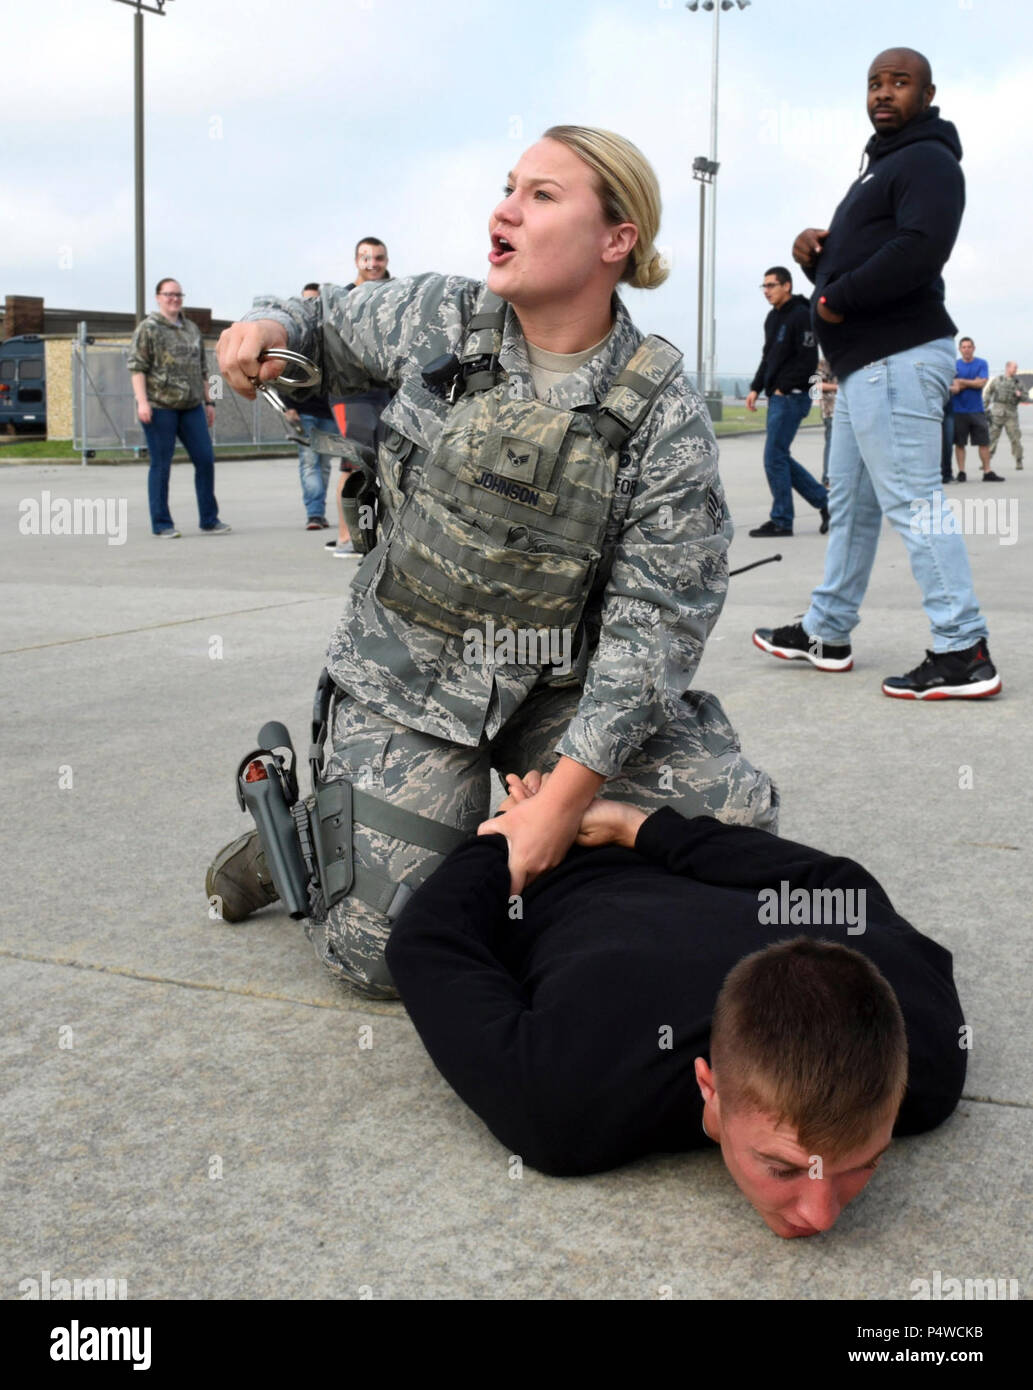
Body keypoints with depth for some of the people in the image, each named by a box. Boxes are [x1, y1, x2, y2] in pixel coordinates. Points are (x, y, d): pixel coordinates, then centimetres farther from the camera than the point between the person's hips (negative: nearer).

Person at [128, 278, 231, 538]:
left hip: (191, 406, 6)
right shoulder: (148, 328, -1)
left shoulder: (192, 329, 18)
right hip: (159, 406, -6)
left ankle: (209, 520, 10)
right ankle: (162, 524, 6)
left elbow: (201, 369, 24)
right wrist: (142, 401, -17)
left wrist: (208, 402, 20)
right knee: (161, 465, -1)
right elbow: (136, 366, -7)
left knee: (205, 459, 2)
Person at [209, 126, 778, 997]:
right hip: (409, 679, -1)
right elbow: (327, 324, 18)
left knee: (737, 813, -16)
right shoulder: (436, 321, -4)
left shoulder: (663, 411, -11)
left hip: (562, 691, 1)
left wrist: (564, 800, -23)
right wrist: (266, 325, -9)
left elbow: (657, 616, -15)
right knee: (382, 949, -12)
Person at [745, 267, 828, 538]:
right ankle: (824, 501, 19)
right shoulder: (773, 317, 17)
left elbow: (808, 361, -16)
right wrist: (756, 388, 12)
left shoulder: (801, 315, -11)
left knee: (775, 457, -8)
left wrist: (784, 388, -15)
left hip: (792, 397, -10)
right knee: (779, 457, 10)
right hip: (777, 397, 10)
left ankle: (781, 521, 0)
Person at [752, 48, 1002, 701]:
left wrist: (837, 299, -17)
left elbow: (921, 249, -26)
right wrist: (815, 252, 4)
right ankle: (826, 633, 26)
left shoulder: (927, 160, -8)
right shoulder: (882, 166, 25)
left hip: (898, 360, -11)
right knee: (851, 500, 16)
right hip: (869, 363, 11)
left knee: (911, 500, -14)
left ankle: (964, 653, -13)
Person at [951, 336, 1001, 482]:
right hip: (959, 410, -1)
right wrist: (973, 382, -15)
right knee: (959, 443, 1)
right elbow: (954, 389, -5)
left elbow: (981, 383, -8)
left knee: (984, 442, 0)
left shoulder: (981, 363, 4)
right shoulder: (955, 365, 4)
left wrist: (962, 381, -6)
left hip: (977, 409, 1)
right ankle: (961, 472, 8)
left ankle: (987, 472, 4)